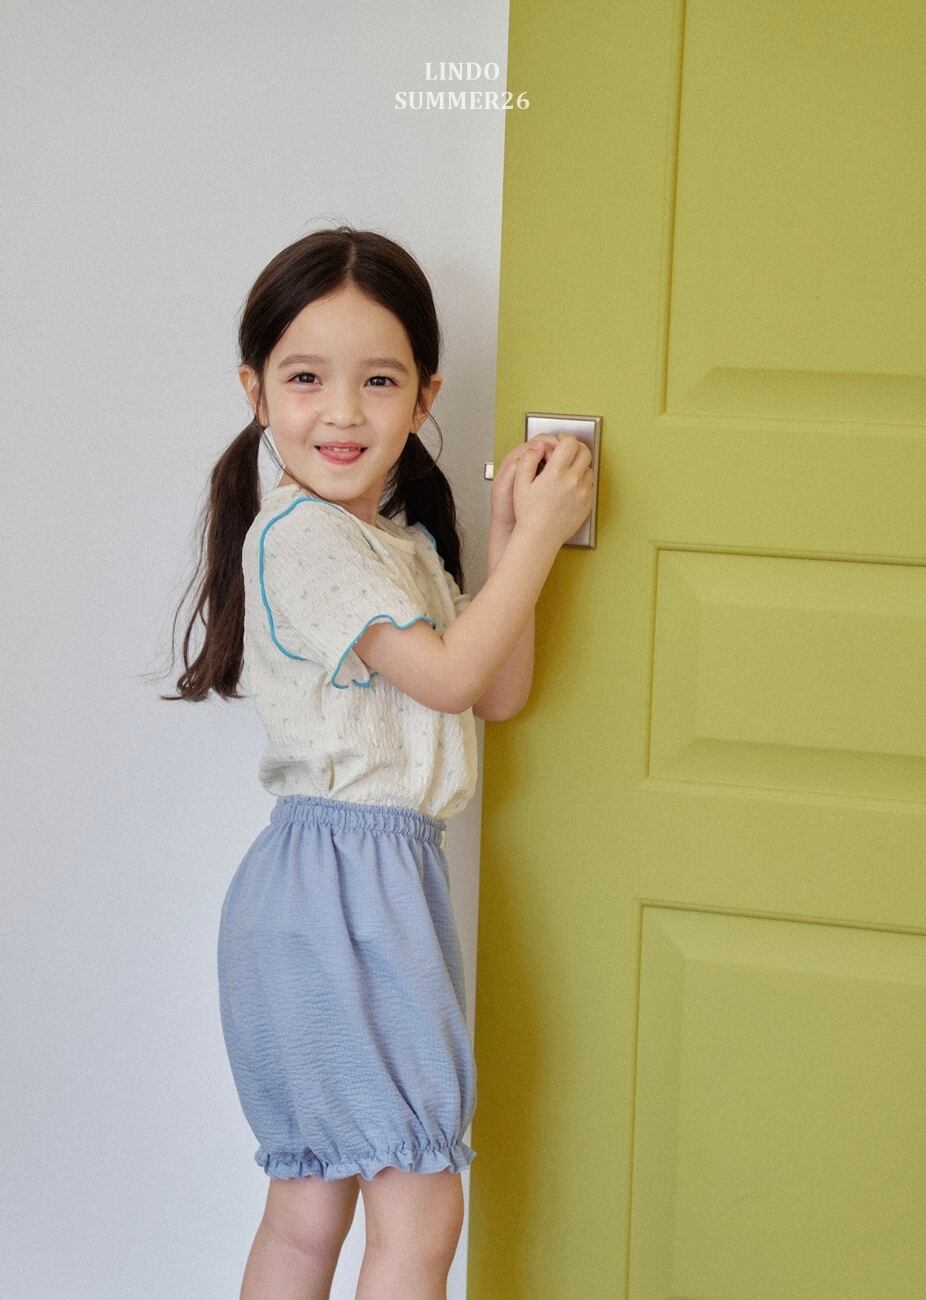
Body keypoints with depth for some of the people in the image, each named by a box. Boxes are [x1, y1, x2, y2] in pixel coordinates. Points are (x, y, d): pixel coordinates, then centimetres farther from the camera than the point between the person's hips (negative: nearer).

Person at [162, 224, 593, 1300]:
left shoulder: (399, 541, 16)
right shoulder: (301, 534, -13)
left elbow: (499, 693, 10)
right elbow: (447, 675, -16)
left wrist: (510, 533, 1)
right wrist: (538, 534, -10)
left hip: (386, 876, 9)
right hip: (339, 878, -9)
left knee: (309, 1209, 15)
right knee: (421, 1208, -6)